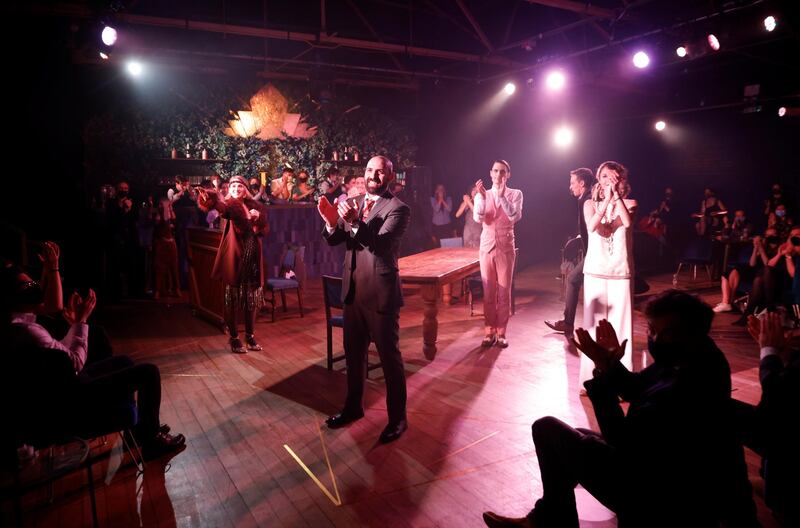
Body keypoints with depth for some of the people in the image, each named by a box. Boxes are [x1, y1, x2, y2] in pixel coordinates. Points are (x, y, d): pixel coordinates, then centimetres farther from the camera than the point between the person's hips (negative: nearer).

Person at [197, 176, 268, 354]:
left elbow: (265, 230, 12)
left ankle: (250, 336, 24)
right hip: (235, 258, -5)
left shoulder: (253, 205, 10)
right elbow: (221, 205, -30)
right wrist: (210, 197, -53)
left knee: (252, 299, 11)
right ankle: (234, 339, 13)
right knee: (233, 300, 2)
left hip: (253, 258, 5)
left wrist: (259, 218, -9)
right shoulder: (231, 205, -5)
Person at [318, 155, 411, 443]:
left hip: (381, 293, -6)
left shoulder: (398, 209, -11)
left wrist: (354, 223, -39)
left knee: (389, 356, 4)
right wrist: (332, 222, -19)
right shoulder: (353, 203, 9)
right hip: (353, 291, 7)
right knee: (353, 353, 19)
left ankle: (397, 417, 20)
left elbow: (381, 243, -24)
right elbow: (333, 240, 3)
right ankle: (353, 406, 38)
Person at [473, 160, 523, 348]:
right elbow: (478, 218, -11)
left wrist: (502, 196, -26)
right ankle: (489, 332, 15)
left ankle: (501, 333, 12)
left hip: (506, 248, -1)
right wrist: (483, 197, -25)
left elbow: (515, 216, -16)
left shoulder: (515, 194, 1)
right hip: (487, 247, 1)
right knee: (488, 292, 5)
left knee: (504, 292, 2)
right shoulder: (481, 195, 5)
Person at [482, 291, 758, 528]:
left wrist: (604, 372, -29)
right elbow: (635, 389, 6)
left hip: (658, 500, -10)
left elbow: (623, 440, -28)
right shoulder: (700, 356, -4)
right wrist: (612, 364, -13)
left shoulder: (685, 391, -36)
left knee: (547, 428, -5)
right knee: (576, 437, 26)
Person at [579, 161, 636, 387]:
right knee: (593, 324, 3)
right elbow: (591, 226, -15)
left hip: (621, 272, -1)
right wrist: (607, 200, -20)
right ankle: (591, 379, 11)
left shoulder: (629, 203, 4)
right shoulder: (590, 204, 6)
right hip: (595, 271, 1)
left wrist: (616, 195, -18)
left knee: (620, 324, -2)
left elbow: (628, 222, -19)